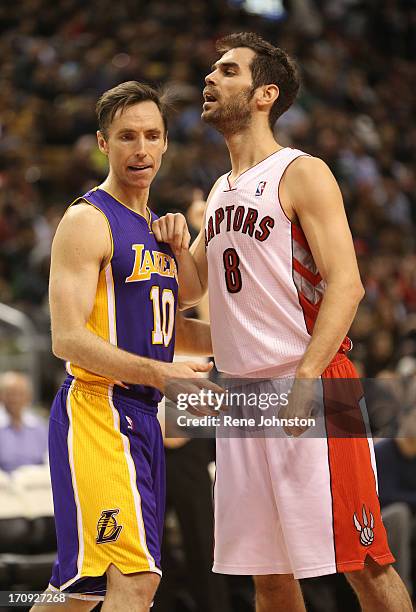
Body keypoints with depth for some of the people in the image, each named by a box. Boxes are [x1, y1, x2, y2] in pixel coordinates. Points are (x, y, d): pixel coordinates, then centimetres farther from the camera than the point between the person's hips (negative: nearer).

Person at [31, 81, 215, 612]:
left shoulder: (157, 229, 19)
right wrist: (159, 373, -25)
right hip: (96, 409, -9)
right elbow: (68, 339, -17)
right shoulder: (87, 221, -9)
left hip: (141, 416, 9)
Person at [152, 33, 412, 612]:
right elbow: (194, 283, 28)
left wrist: (304, 380, -25)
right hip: (243, 395, 8)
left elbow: (345, 284, -15)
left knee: (363, 562, -6)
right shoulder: (222, 191, 18)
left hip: (311, 391, -8)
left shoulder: (302, 174, -6)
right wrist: (177, 243, 6)